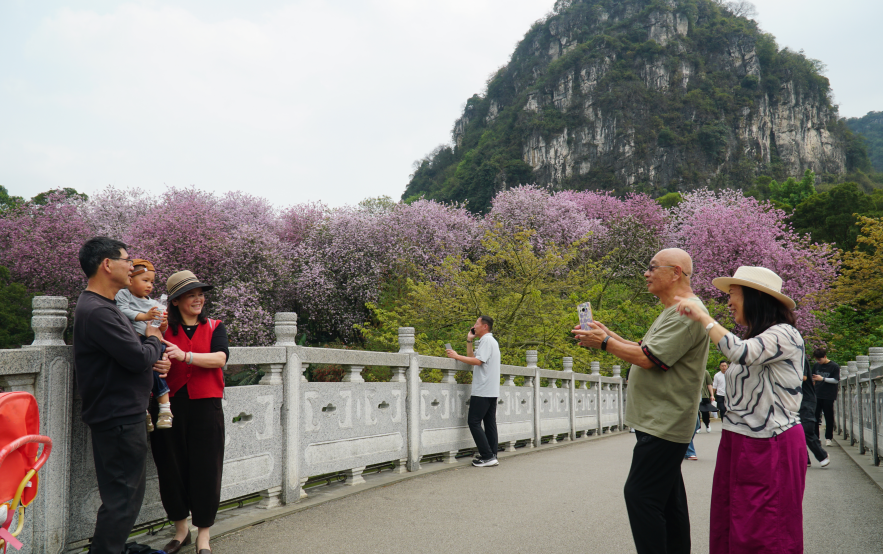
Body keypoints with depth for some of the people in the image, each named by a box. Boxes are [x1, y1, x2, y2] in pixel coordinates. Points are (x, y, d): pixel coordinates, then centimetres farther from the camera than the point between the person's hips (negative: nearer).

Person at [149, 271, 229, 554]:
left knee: (205, 469, 1)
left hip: (205, 406, 0)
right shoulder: (164, 329, 7)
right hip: (169, 406, 1)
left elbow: (220, 358, -8)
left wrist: (185, 356, -23)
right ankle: (181, 529, 27)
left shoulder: (214, 327, 8)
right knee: (172, 468, 8)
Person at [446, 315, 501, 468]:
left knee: (474, 422, -10)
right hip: (491, 391, 10)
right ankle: (492, 457, 9)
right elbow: (472, 357, 24)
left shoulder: (487, 340, -10)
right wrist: (469, 341, 18)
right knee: (489, 423, 8)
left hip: (483, 391, -10)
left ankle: (488, 456, -13)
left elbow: (477, 361, -21)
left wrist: (457, 356, -15)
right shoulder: (488, 341, 23)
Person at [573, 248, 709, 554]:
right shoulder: (674, 311, 18)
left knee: (640, 494, -11)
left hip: (664, 424, -11)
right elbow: (647, 351, 21)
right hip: (661, 422, 11)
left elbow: (649, 358, -22)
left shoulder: (687, 312, -17)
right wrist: (609, 334, 12)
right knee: (668, 497, 15)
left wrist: (604, 342, -11)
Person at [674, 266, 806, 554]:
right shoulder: (752, 341, 18)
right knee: (730, 529, 7)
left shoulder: (785, 335, -11)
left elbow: (740, 352, -29)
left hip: (771, 448, -9)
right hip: (737, 445, 9)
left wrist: (703, 317, -19)